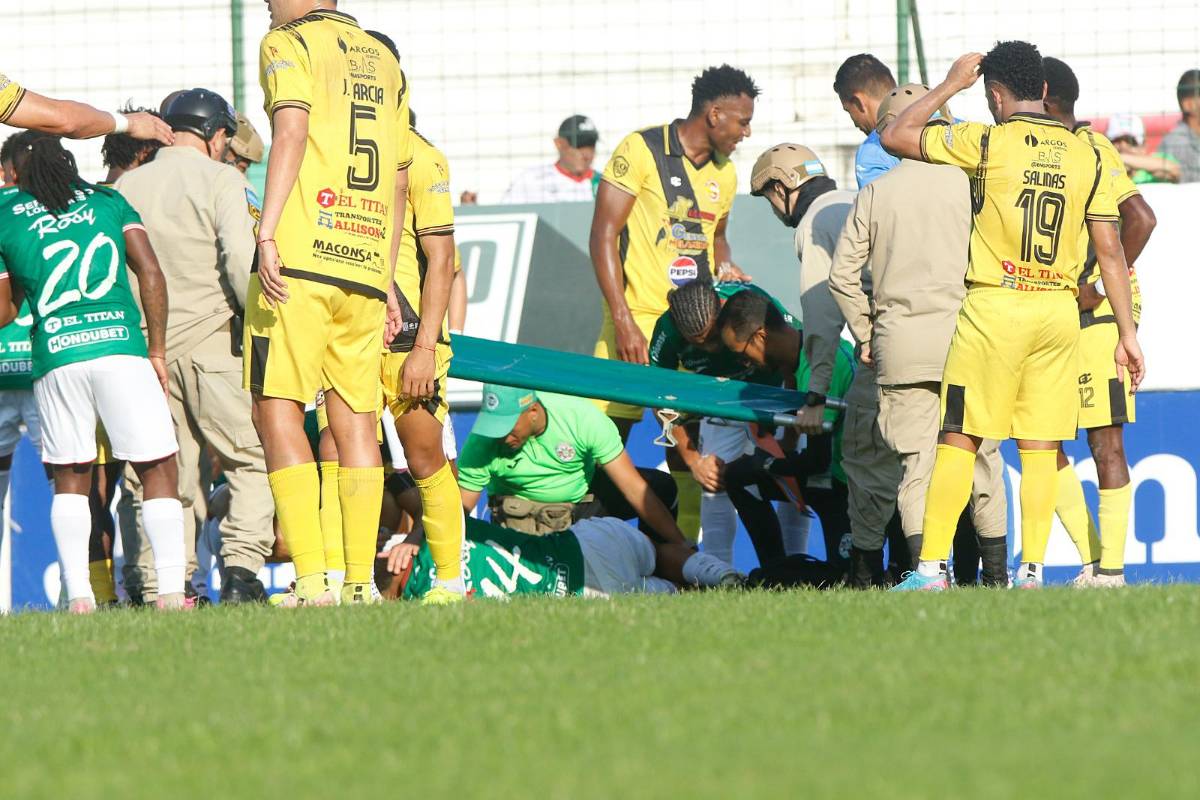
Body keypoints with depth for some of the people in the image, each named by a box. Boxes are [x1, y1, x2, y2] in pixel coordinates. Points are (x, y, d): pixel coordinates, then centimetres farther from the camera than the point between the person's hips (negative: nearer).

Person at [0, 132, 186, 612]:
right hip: (120, 342, 0)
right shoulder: (108, 201, 15)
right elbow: (150, 274, 5)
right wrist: (158, 351, 10)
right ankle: (171, 590, -5)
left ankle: (78, 595, 1)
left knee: (69, 479, 14)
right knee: (157, 468, 6)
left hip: (54, 356, 0)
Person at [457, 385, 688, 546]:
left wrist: (682, 546, -25)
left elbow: (634, 488, -24)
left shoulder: (581, 416, -26)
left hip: (582, 497, 1)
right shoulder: (481, 444, -26)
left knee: (660, 486, -20)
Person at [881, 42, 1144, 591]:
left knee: (960, 437, 2)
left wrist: (952, 84, 13)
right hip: (1060, 309, 3)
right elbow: (1110, 250, 6)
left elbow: (894, 137, 3)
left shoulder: (986, 142, -6)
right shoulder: (1085, 157, 5)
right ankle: (1032, 571, 3)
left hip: (994, 305, -3)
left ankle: (931, 567, -1)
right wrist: (1127, 333, 10)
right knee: (1040, 445, 6)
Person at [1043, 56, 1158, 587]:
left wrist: (1098, 286, -20)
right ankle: (1092, 562, 10)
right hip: (1057, 319, 9)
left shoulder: (1091, 150, -12)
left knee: (1105, 439, -6)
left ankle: (1111, 569, -4)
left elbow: (1139, 220, -23)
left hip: (1099, 312, -9)